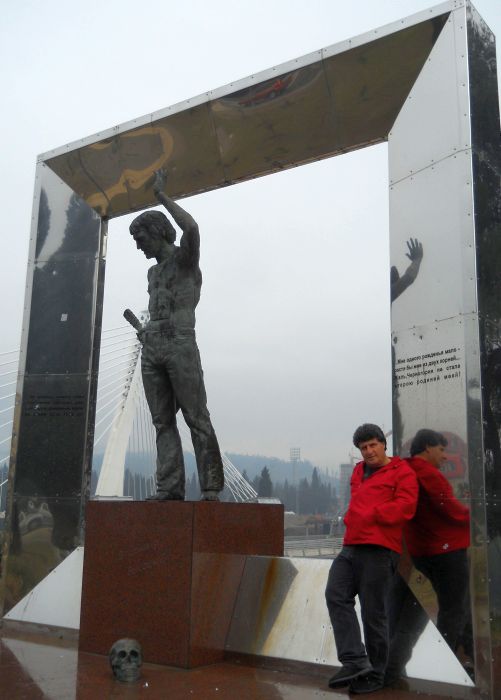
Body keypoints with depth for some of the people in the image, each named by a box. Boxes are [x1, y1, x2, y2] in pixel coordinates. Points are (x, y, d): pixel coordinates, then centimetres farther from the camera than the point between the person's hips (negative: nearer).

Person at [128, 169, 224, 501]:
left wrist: (162, 195, -6)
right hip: (151, 350, 7)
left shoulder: (185, 258, 6)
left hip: (180, 345, -7)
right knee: (163, 422, 0)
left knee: (197, 417, -10)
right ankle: (169, 487, -3)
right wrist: (145, 330, 16)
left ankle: (211, 486, -9)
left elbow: (192, 228, -15)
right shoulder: (153, 272, 28)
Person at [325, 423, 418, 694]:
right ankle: (355, 661, -10)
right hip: (351, 547, 7)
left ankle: (375, 674, 12)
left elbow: (404, 508, -11)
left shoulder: (402, 472, 1)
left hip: (379, 550, -7)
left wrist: (369, 515, -8)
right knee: (336, 595, -11)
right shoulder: (358, 472, 23)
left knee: (373, 613, -2)